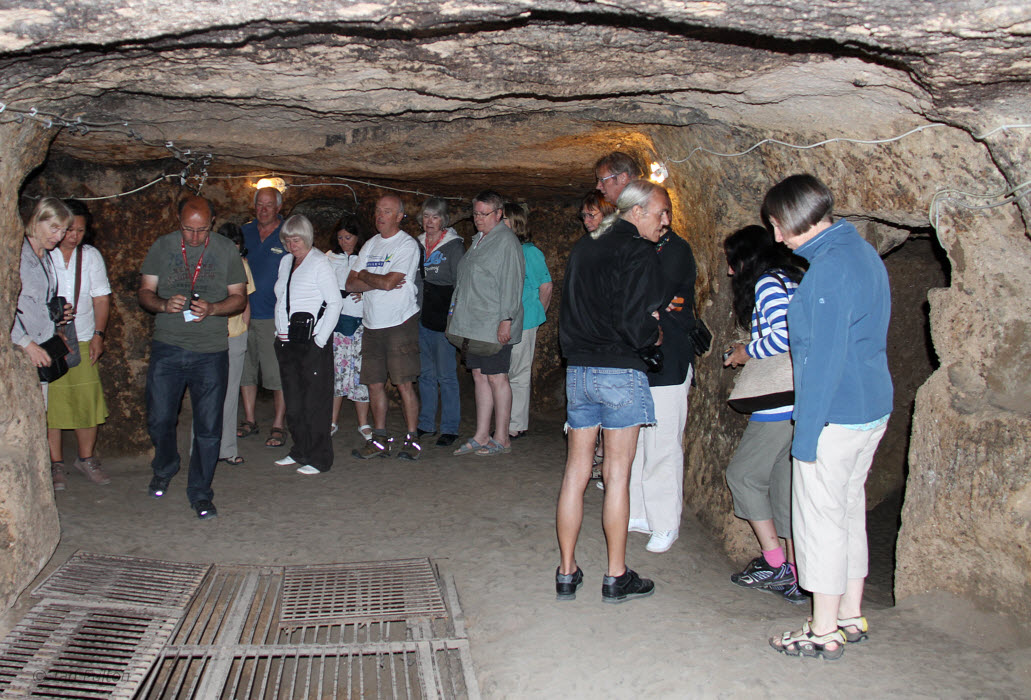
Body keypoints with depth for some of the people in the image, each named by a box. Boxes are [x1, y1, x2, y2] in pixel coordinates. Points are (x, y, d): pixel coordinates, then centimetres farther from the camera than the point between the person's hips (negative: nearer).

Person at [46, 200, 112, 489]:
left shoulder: (91, 255, 7)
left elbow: (101, 297, 10)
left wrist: (98, 334, 2)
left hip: (82, 342, 2)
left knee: (88, 401, -1)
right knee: (49, 404, -1)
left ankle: (86, 458, 16)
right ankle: (55, 464, 11)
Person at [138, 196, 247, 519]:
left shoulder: (227, 249, 3)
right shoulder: (162, 247, 4)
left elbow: (239, 297, 5)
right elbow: (144, 292, 6)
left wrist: (212, 308, -15)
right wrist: (164, 304, -15)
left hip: (212, 351, -1)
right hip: (167, 347, 1)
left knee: (208, 427, 0)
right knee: (159, 419, 6)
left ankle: (200, 493, 15)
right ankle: (164, 469, 37)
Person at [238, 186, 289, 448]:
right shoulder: (245, 232, 10)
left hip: (274, 316, -4)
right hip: (243, 313, 5)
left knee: (278, 373, -3)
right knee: (244, 369, 11)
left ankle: (277, 426, 6)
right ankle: (249, 421, 24)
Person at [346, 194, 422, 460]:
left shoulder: (407, 244, -4)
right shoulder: (370, 245, 16)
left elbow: (389, 282, -17)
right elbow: (351, 284, 8)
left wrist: (365, 276, 1)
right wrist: (380, 281, -8)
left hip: (400, 323, -6)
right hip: (372, 325, 6)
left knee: (404, 384, -7)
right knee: (374, 383, 7)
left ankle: (411, 439, 3)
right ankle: (379, 440, 15)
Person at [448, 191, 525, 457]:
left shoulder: (506, 241, -9)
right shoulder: (478, 240, 19)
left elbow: (511, 284, -15)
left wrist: (506, 319, -20)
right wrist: (457, 310, 20)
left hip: (494, 325, -9)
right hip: (473, 323, 9)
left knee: (496, 377, -4)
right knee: (480, 376, 10)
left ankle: (501, 439, 4)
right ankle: (481, 437, 16)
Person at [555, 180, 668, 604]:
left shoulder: (582, 248, 13)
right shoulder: (638, 253, -10)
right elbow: (636, 324, -17)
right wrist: (654, 335, 2)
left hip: (577, 370, 7)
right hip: (620, 372, -6)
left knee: (575, 472, 10)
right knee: (617, 474, 2)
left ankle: (567, 573, 17)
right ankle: (616, 577, 12)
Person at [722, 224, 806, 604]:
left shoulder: (768, 283, -10)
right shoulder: (792, 280, 18)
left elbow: (783, 334, -23)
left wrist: (747, 352, -7)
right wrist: (749, 352, 14)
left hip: (780, 403, -9)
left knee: (743, 474, 3)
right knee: (786, 483, 12)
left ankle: (775, 563, 8)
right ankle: (795, 576, 17)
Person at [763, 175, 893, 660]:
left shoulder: (829, 267, -19)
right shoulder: (863, 252, 11)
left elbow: (825, 358, -21)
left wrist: (806, 434, -16)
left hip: (835, 416, -10)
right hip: (873, 410, 10)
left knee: (820, 520, 1)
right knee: (850, 511, 17)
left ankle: (824, 634, 13)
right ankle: (851, 618, 29)